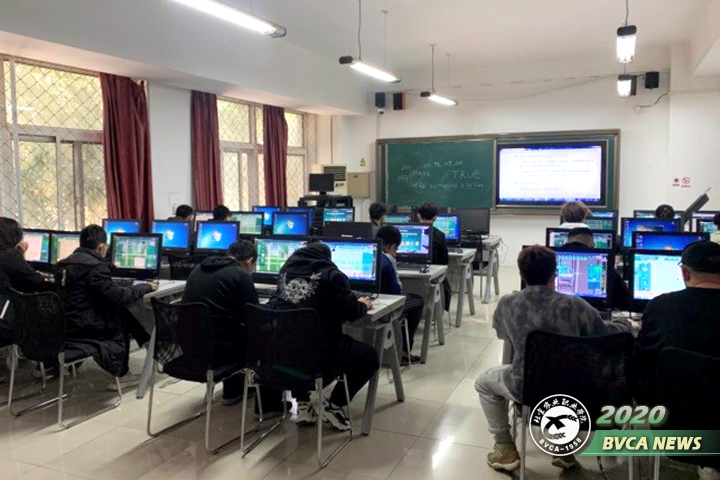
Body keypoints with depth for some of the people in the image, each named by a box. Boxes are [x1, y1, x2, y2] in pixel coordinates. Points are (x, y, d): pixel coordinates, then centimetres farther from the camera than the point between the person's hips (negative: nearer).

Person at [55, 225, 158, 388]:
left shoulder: (64, 264, 7)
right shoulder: (95, 266, -19)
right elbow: (118, 296, -20)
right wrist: (146, 287, -6)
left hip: (64, 324, 8)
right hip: (84, 327, -8)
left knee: (120, 312, 17)